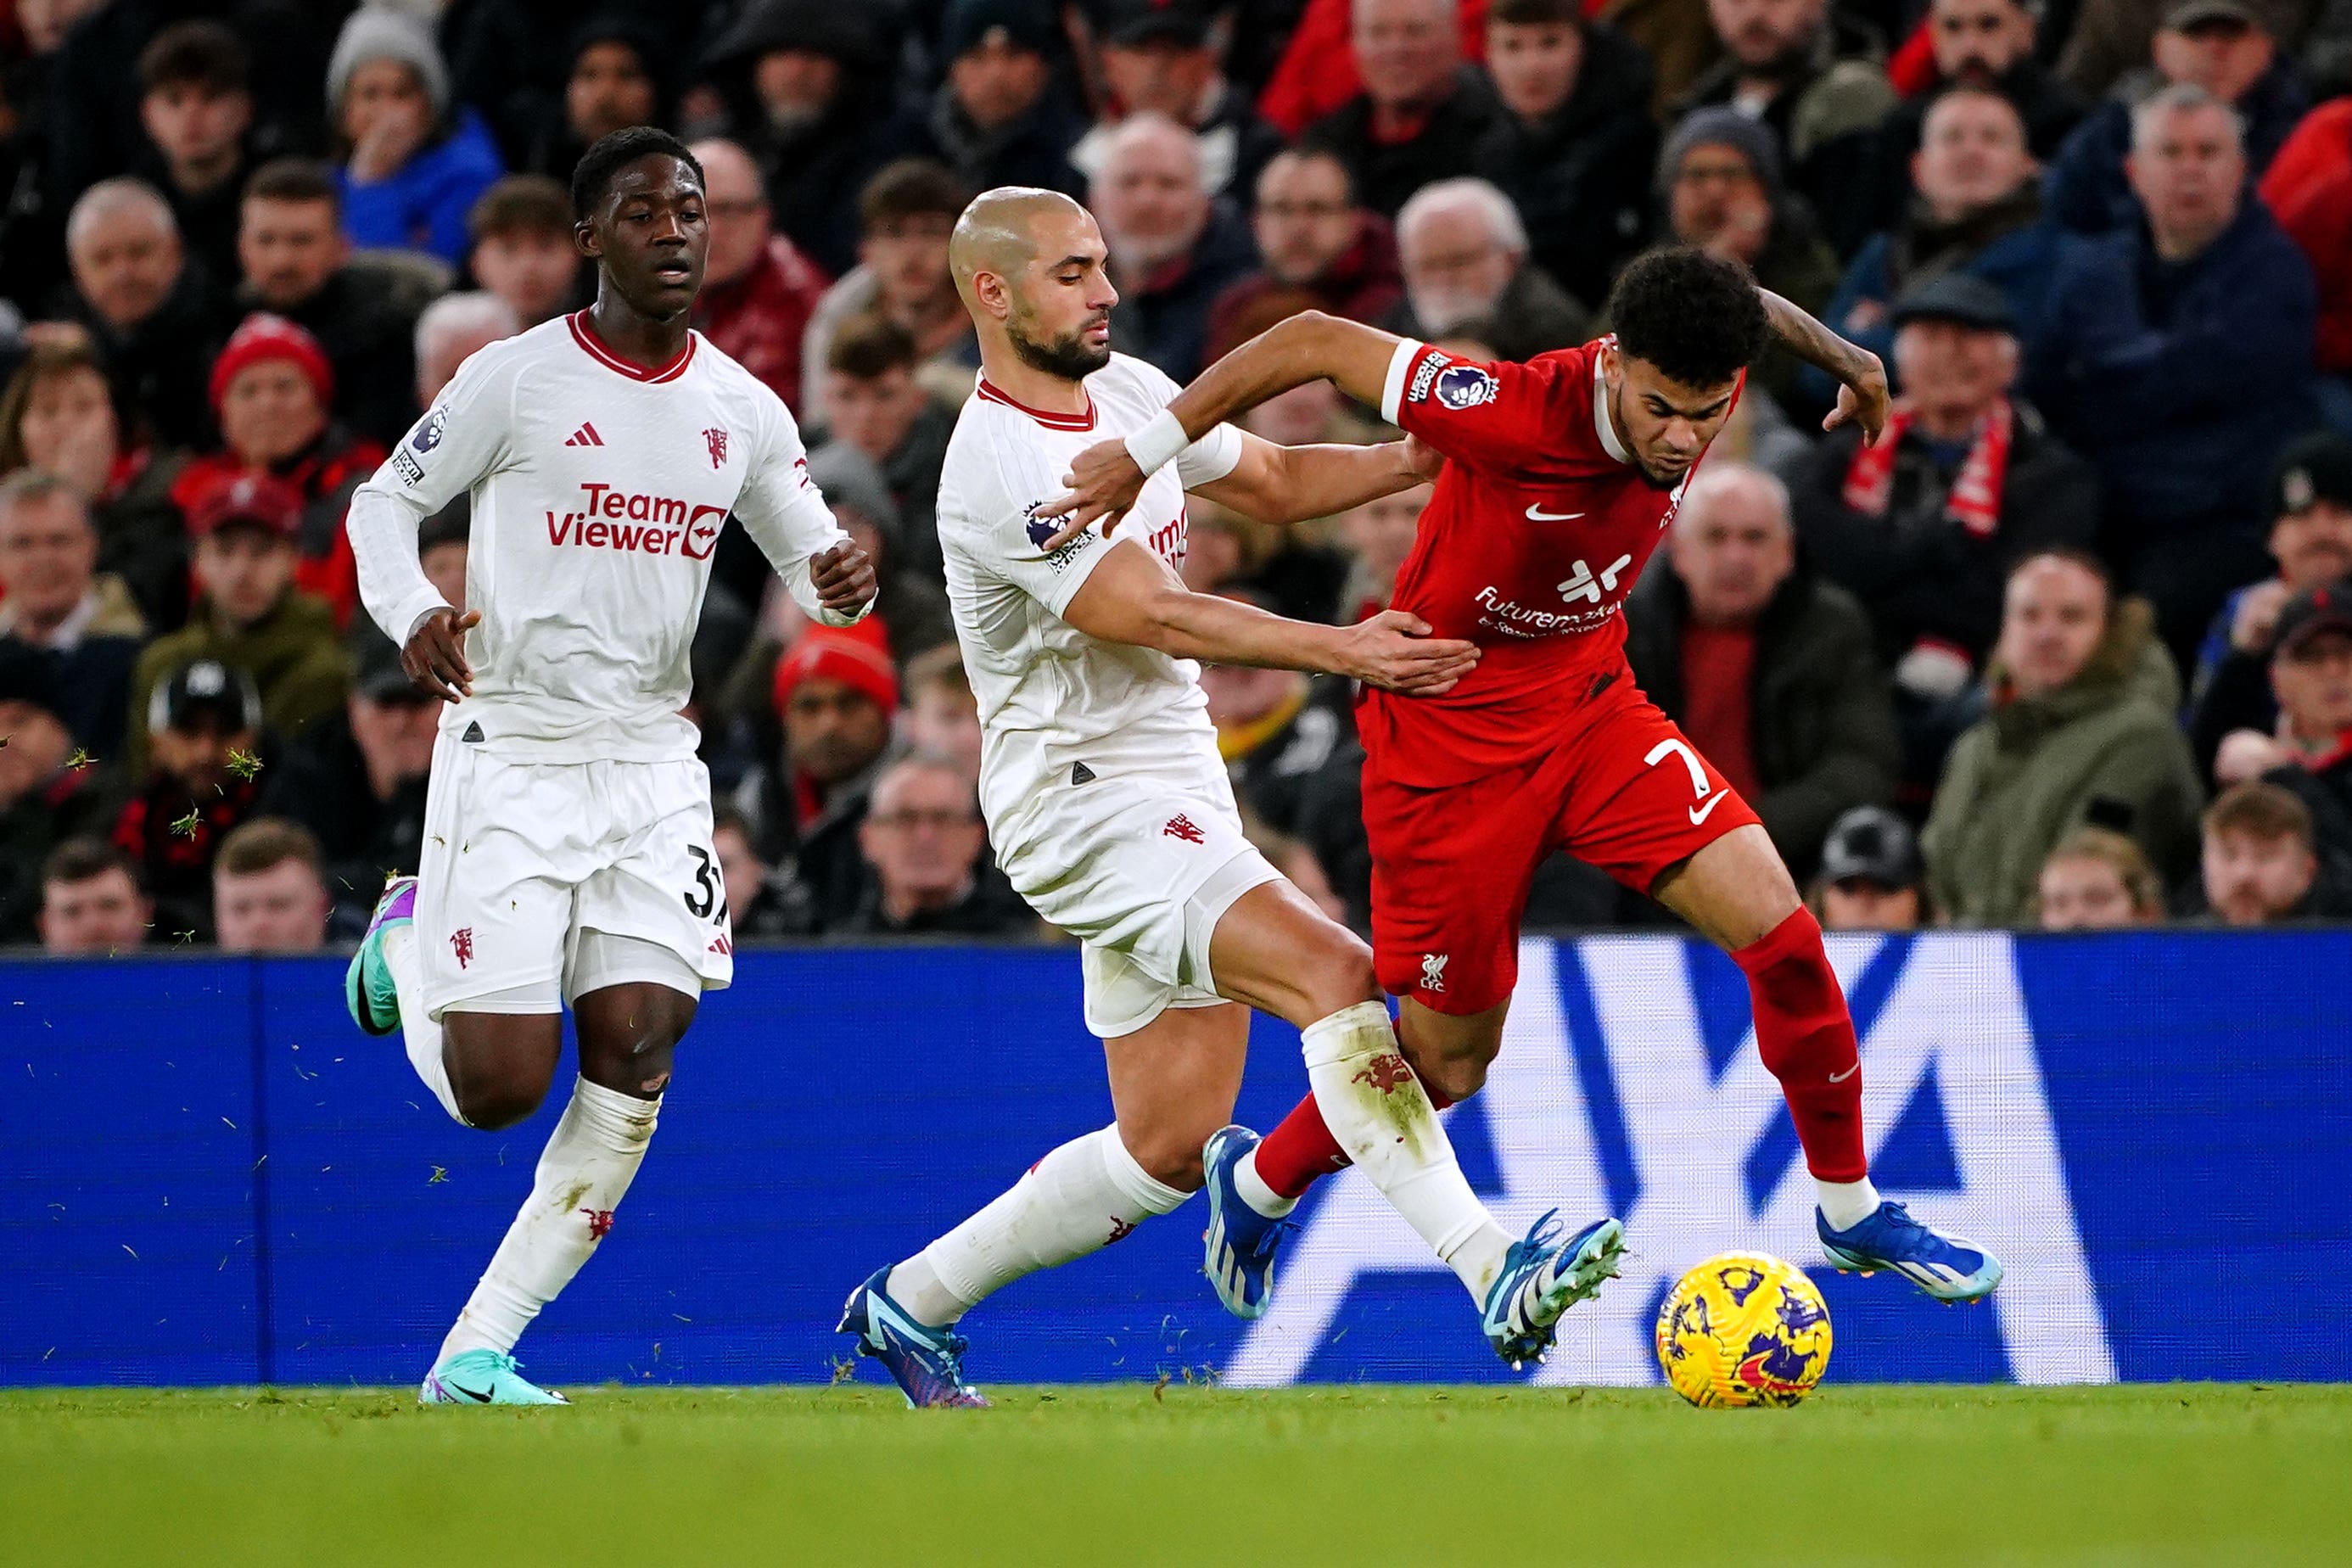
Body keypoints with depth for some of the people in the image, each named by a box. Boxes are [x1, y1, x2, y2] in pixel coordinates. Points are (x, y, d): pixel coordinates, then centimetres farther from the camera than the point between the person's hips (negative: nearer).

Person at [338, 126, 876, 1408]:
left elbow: (808, 560, 16)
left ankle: (479, 1350, -2)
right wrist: (412, 612, -18)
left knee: (636, 1052, -11)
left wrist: (838, 585, -9)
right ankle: (407, 944, 27)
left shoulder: (742, 408, 7)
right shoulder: (516, 379, -6)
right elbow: (384, 501, 3)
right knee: (497, 1088, -9)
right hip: (507, 757, -4)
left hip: (650, 763, 4)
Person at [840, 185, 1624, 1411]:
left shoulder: (1129, 392, 10)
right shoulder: (1000, 467, -18)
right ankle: (1492, 1275, -33)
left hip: (1178, 793, 9)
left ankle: (908, 1307, 21)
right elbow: (1151, 615, -23)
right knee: (1331, 972, -26)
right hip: (1081, 798, -9)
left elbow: (1276, 481, 24)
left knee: (1170, 1142, 7)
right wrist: (1342, 651, -28)